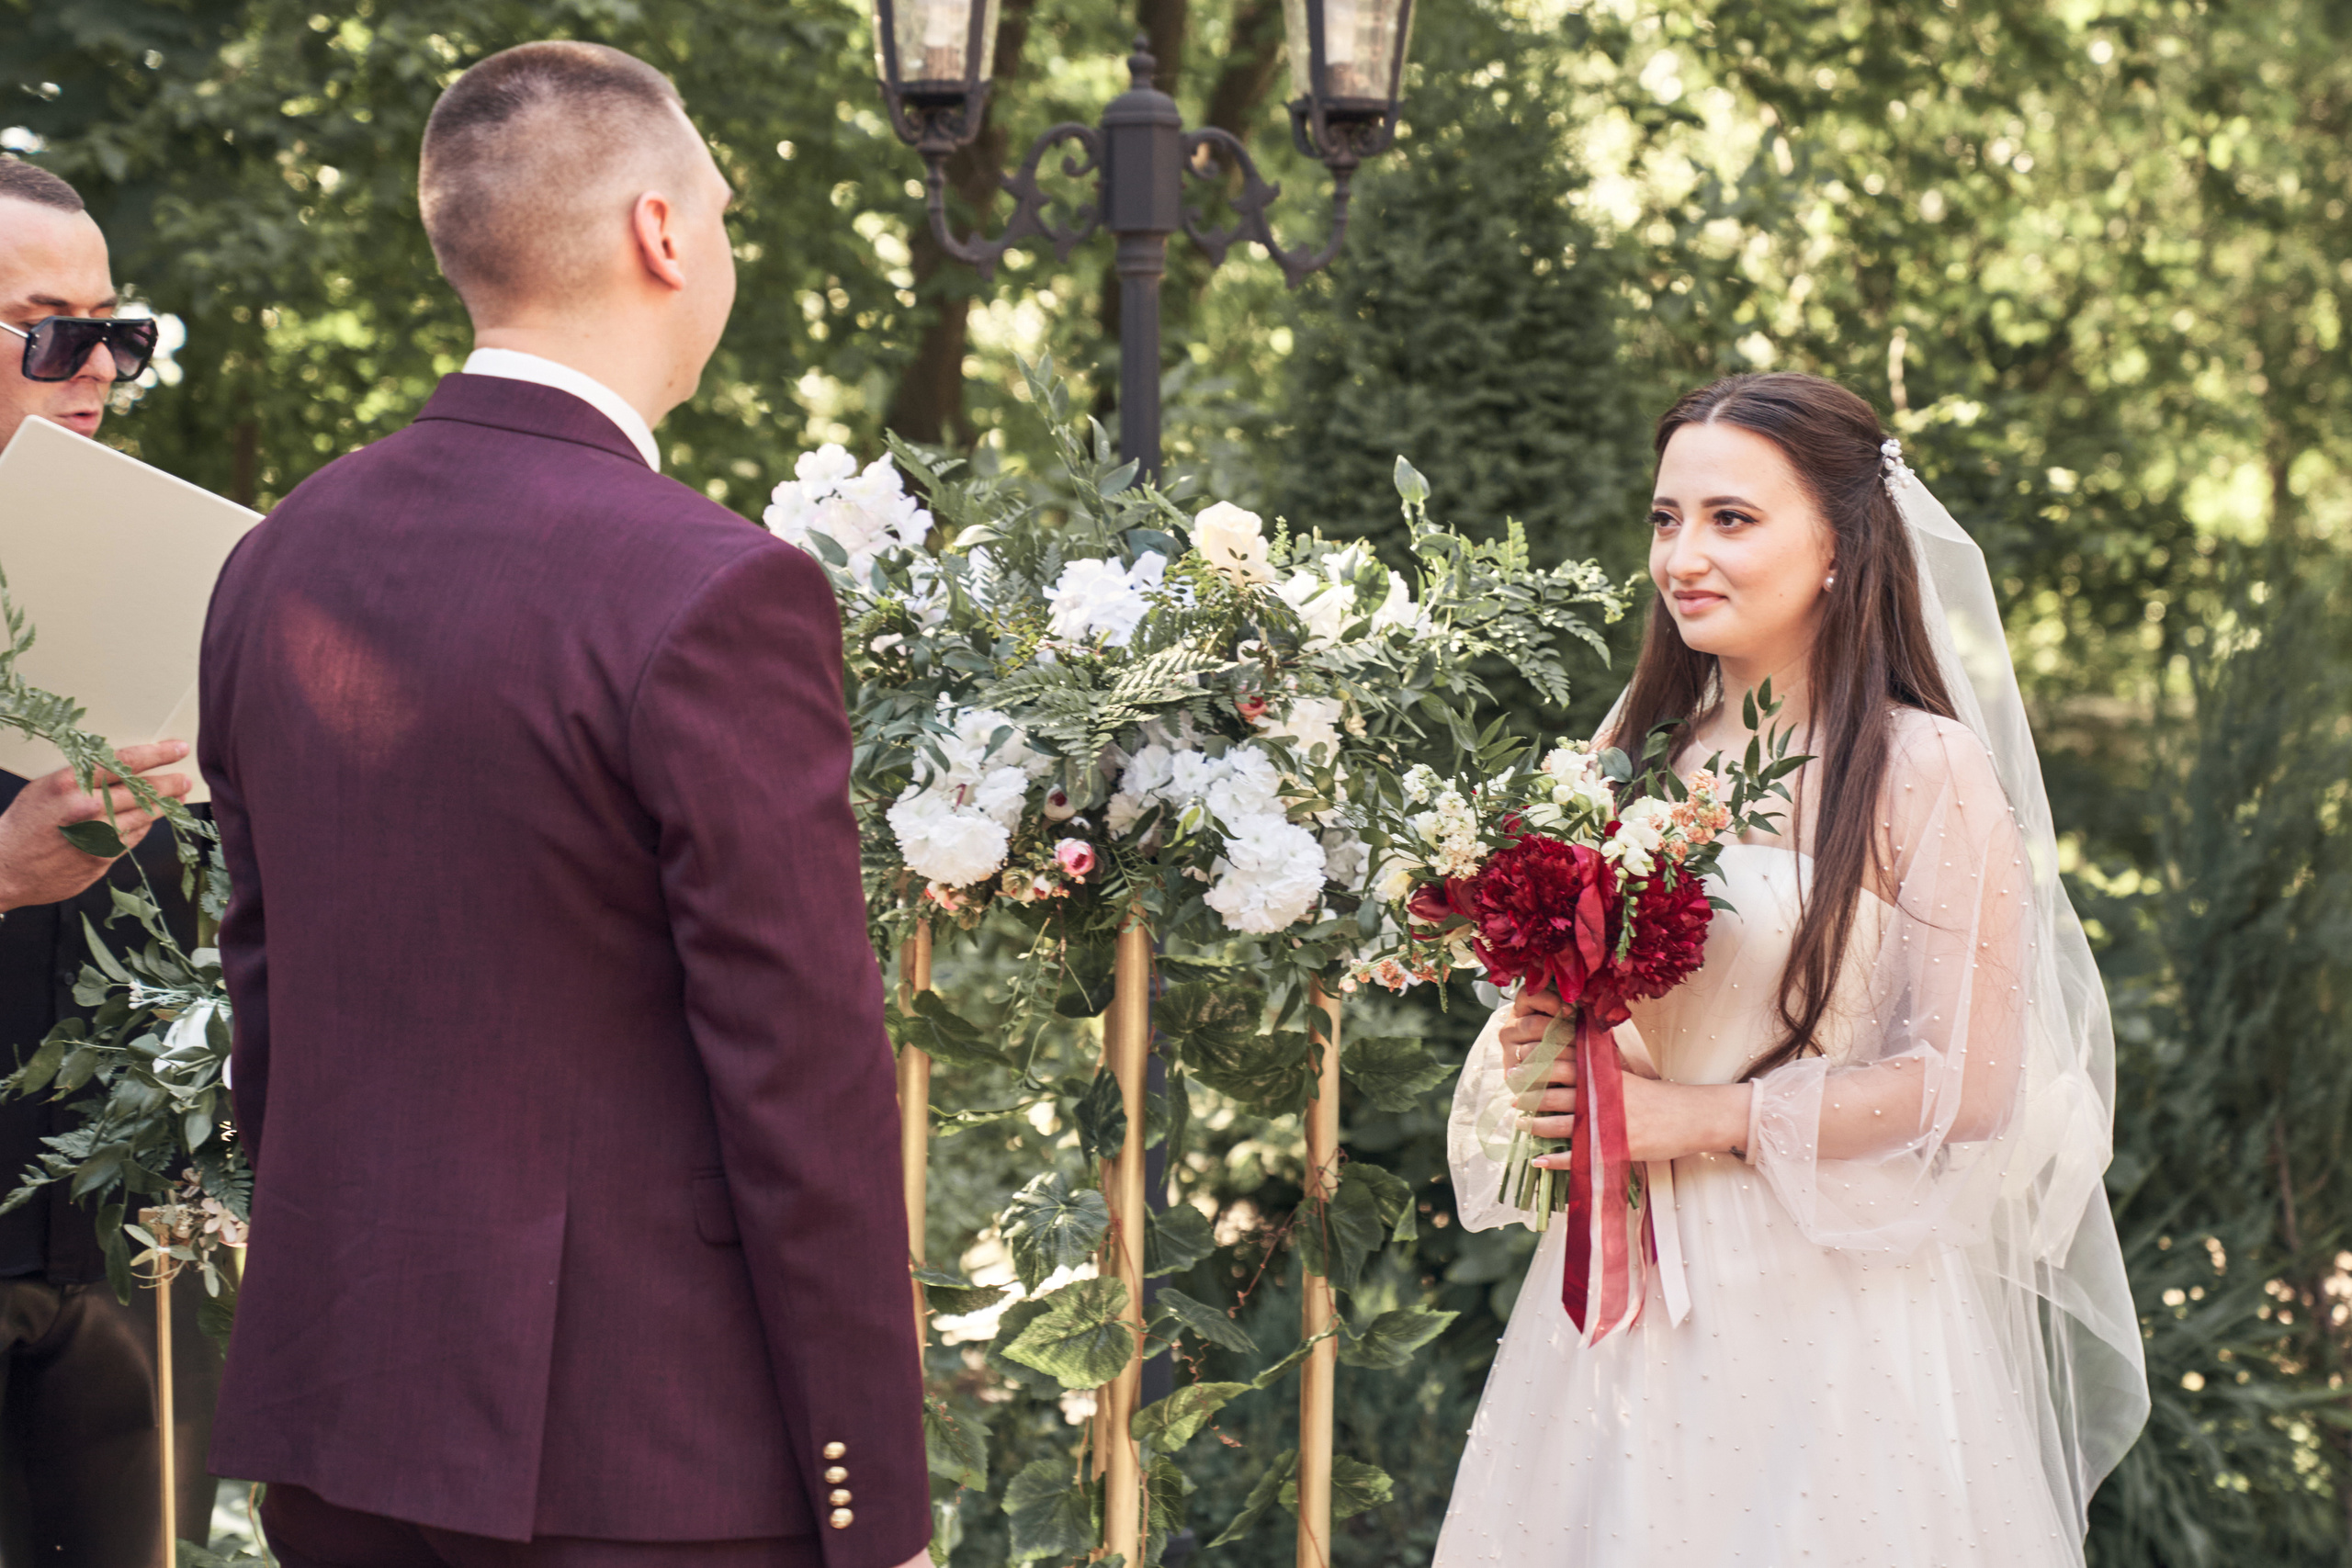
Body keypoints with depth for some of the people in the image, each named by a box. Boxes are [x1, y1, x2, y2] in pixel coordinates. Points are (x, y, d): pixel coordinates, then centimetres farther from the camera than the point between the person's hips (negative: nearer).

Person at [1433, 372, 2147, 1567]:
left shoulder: (1928, 774, -10)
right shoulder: (1636, 754, 8)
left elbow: (1971, 1085, -13)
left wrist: (1700, 1118, -14)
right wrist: (1537, 1051, -4)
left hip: (1830, 1313, -5)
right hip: (1620, 1299, 5)